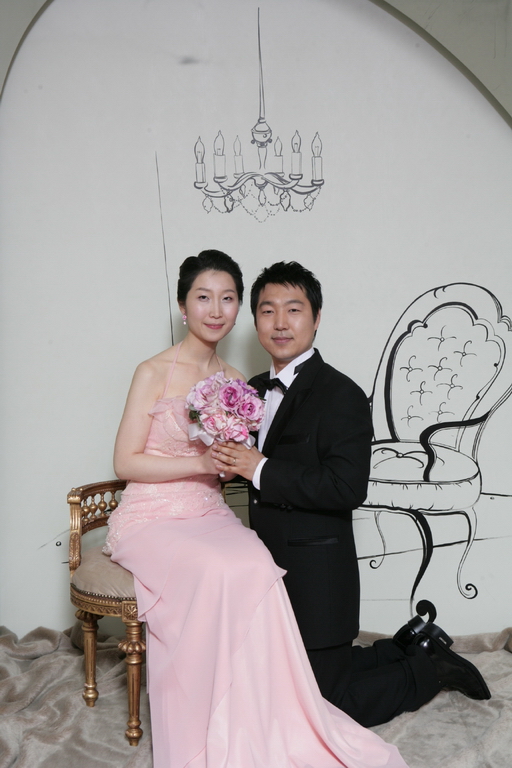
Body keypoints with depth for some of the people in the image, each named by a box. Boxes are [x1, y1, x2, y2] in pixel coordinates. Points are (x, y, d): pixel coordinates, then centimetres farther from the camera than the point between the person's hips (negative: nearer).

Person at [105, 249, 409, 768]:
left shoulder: (234, 381, 11)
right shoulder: (154, 373, -5)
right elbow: (125, 462, -8)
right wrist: (201, 463, -17)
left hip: (209, 516, 5)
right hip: (151, 519, -4)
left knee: (256, 566, -27)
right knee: (224, 572, -32)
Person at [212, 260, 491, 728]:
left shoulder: (341, 396, -19)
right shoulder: (254, 390, 7)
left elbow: (348, 488, -28)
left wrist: (261, 469, -27)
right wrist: (229, 458, -4)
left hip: (317, 579, -8)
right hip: (273, 568, 9)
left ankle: (432, 670, 26)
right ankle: (411, 646, 35)